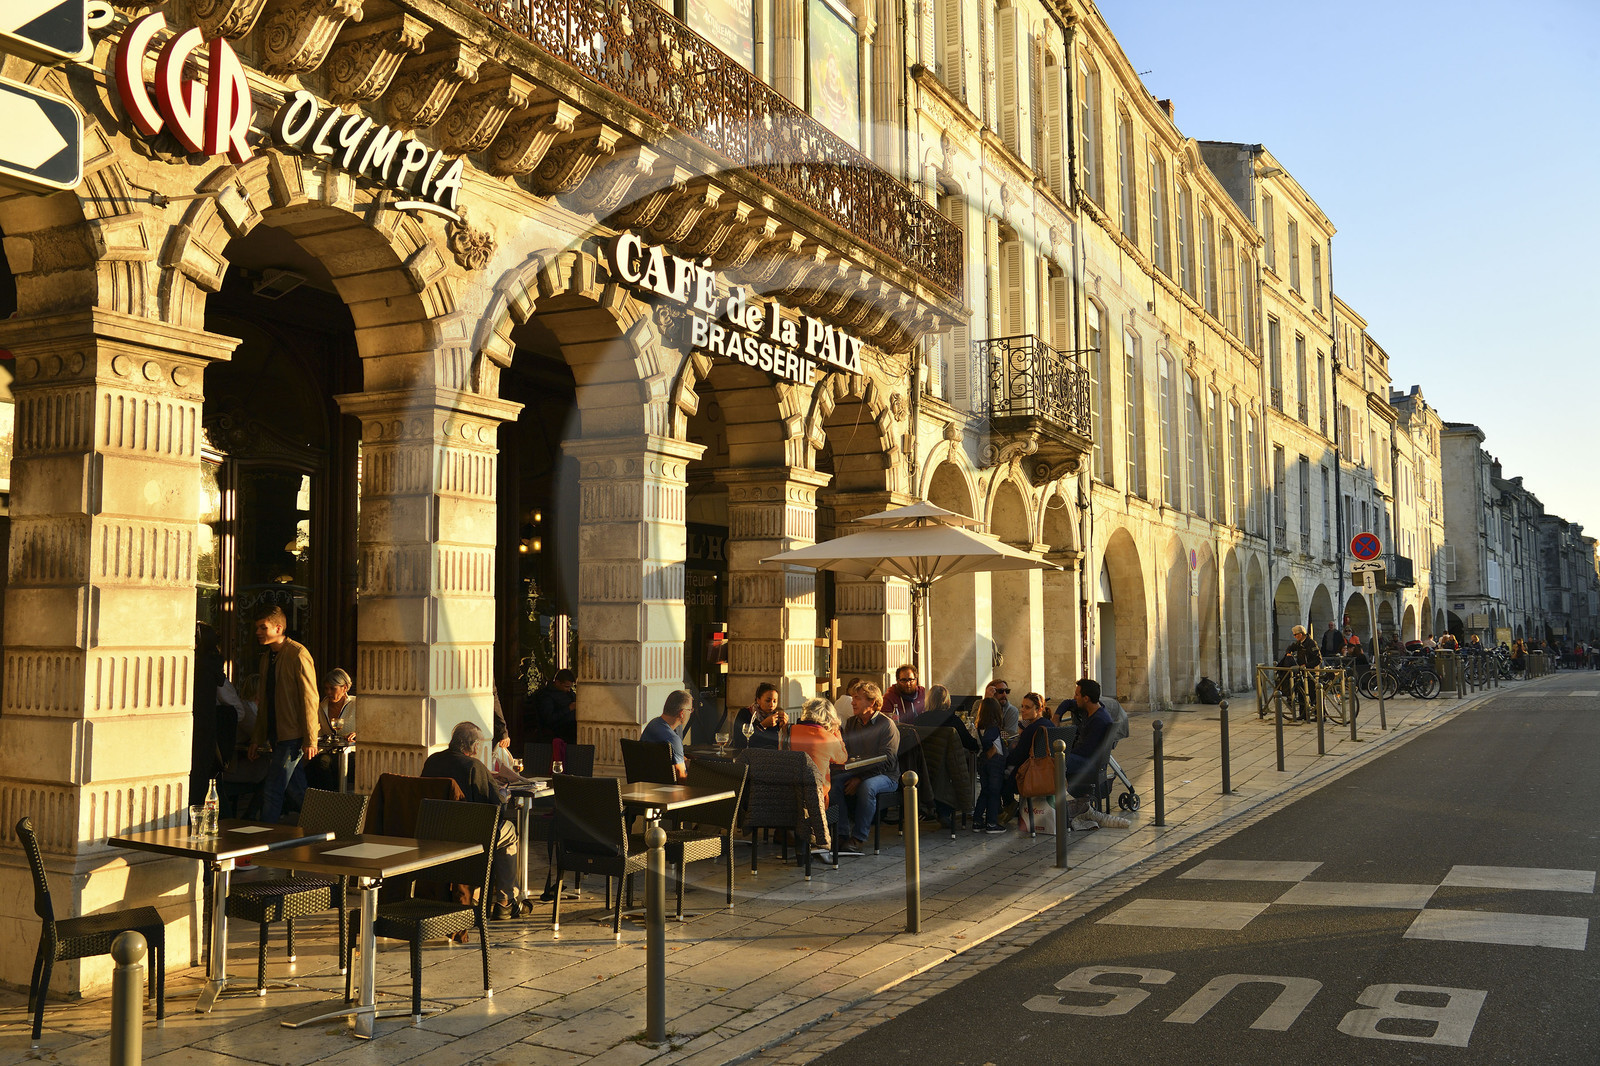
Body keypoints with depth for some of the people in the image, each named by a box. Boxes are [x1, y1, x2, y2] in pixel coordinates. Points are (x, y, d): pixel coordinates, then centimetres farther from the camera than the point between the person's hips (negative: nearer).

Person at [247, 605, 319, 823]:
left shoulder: (298, 654, -11)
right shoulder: (267, 656, 15)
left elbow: (310, 698, -14)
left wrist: (310, 739, -16)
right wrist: (257, 738, 17)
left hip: (293, 736, -8)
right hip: (276, 736, 8)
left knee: (272, 791, -9)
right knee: (295, 791, 10)